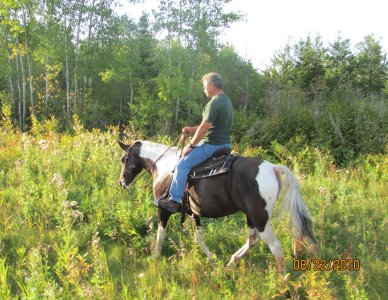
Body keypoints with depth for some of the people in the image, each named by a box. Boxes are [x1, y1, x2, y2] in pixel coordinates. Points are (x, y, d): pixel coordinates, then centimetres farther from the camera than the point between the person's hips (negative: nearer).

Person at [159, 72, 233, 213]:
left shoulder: (214, 103, -19)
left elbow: (204, 127, -20)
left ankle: (174, 201, -10)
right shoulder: (227, 101, 14)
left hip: (212, 145, -11)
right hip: (225, 144, 11)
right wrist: (192, 129, 15)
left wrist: (191, 145, -10)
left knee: (183, 164, -10)